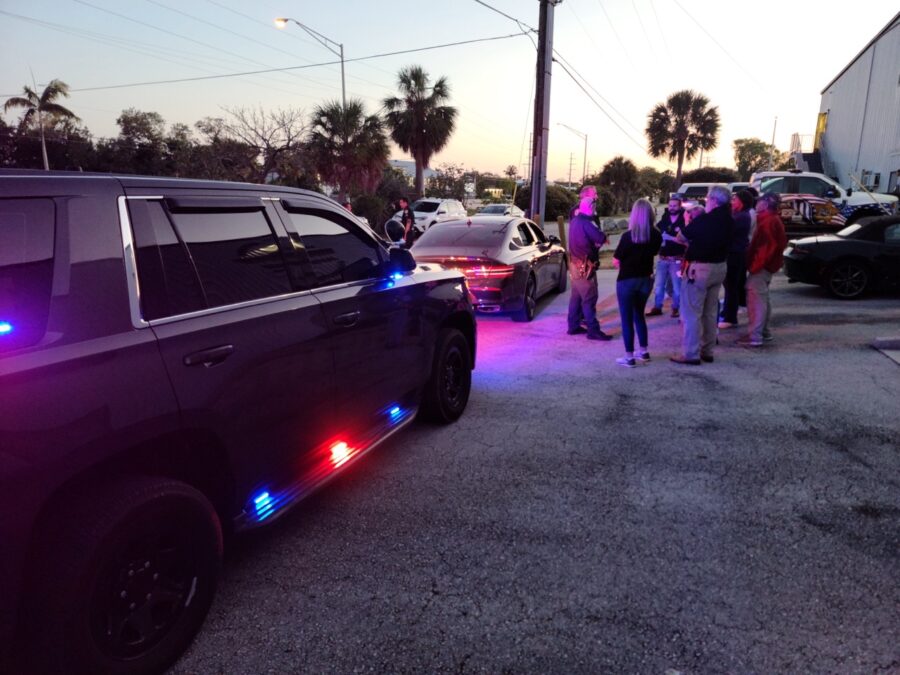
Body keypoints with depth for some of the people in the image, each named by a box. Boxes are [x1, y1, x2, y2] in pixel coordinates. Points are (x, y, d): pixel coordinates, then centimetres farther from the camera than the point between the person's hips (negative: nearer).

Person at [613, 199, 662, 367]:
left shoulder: (628, 236, -19)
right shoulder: (656, 236, -5)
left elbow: (616, 260, -12)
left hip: (627, 280, -5)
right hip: (646, 279, 5)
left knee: (627, 319, 4)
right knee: (639, 315, 21)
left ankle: (629, 357, 7)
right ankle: (643, 352, 26)